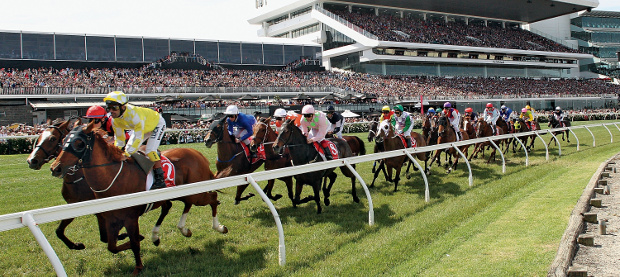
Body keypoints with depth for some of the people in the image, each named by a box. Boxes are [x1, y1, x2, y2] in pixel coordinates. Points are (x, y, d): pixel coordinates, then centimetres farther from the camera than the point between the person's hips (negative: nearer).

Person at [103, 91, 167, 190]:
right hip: (140, 127, 8)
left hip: (157, 123, -8)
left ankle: (160, 179, -18)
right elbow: (119, 138, -3)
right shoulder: (115, 120, -17)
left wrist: (127, 153, -41)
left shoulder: (134, 114, -41)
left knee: (150, 150, -23)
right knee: (129, 147, 0)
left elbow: (139, 138, -39)